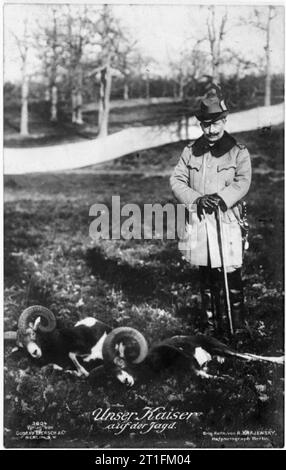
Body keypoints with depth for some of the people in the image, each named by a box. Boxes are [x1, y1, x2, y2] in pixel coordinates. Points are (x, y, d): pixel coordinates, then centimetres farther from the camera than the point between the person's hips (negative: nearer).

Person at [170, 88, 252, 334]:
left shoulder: (238, 152, 1)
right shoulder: (191, 151, 10)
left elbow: (242, 183, -10)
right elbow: (177, 180, 4)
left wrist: (220, 198, -25)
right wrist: (196, 199, -13)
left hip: (227, 220, -3)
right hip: (198, 220, 4)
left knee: (230, 276, -5)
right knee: (206, 277, 12)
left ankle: (238, 329, 6)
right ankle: (212, 324, 25)